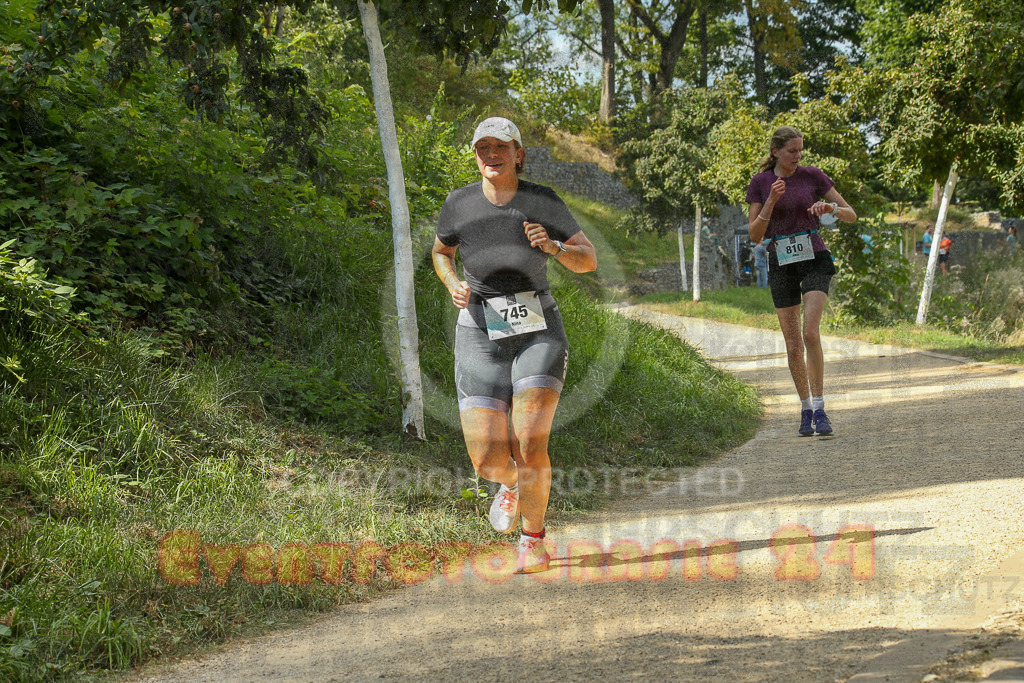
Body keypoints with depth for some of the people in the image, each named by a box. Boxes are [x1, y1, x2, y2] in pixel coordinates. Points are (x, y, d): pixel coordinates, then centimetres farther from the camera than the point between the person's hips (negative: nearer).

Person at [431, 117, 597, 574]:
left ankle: (534, 540, 4)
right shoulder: (460, 203, -2)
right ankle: (511, 484, 32)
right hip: (481, 337, 1)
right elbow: (440, 252, 17)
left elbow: (589, 261, 0)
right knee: (488, 460, -8)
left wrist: (553, 246, -21)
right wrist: (452, 285, -5)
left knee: (529, 443, -19)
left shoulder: (543, 202, -5)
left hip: (538, 334, -1)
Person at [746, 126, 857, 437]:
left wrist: (830, 207, -21)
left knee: (810, 334, -20)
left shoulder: (813, 176, 0)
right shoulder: (760, 183, 1)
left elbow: (852, 215, 1)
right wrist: (771, 201, -17)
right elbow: (755, 235, -3)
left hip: (814, 261, -1)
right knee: (793, 345, 3)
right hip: (781, 265, 1)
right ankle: (806, 411, 18)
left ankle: (820, 410, -15)